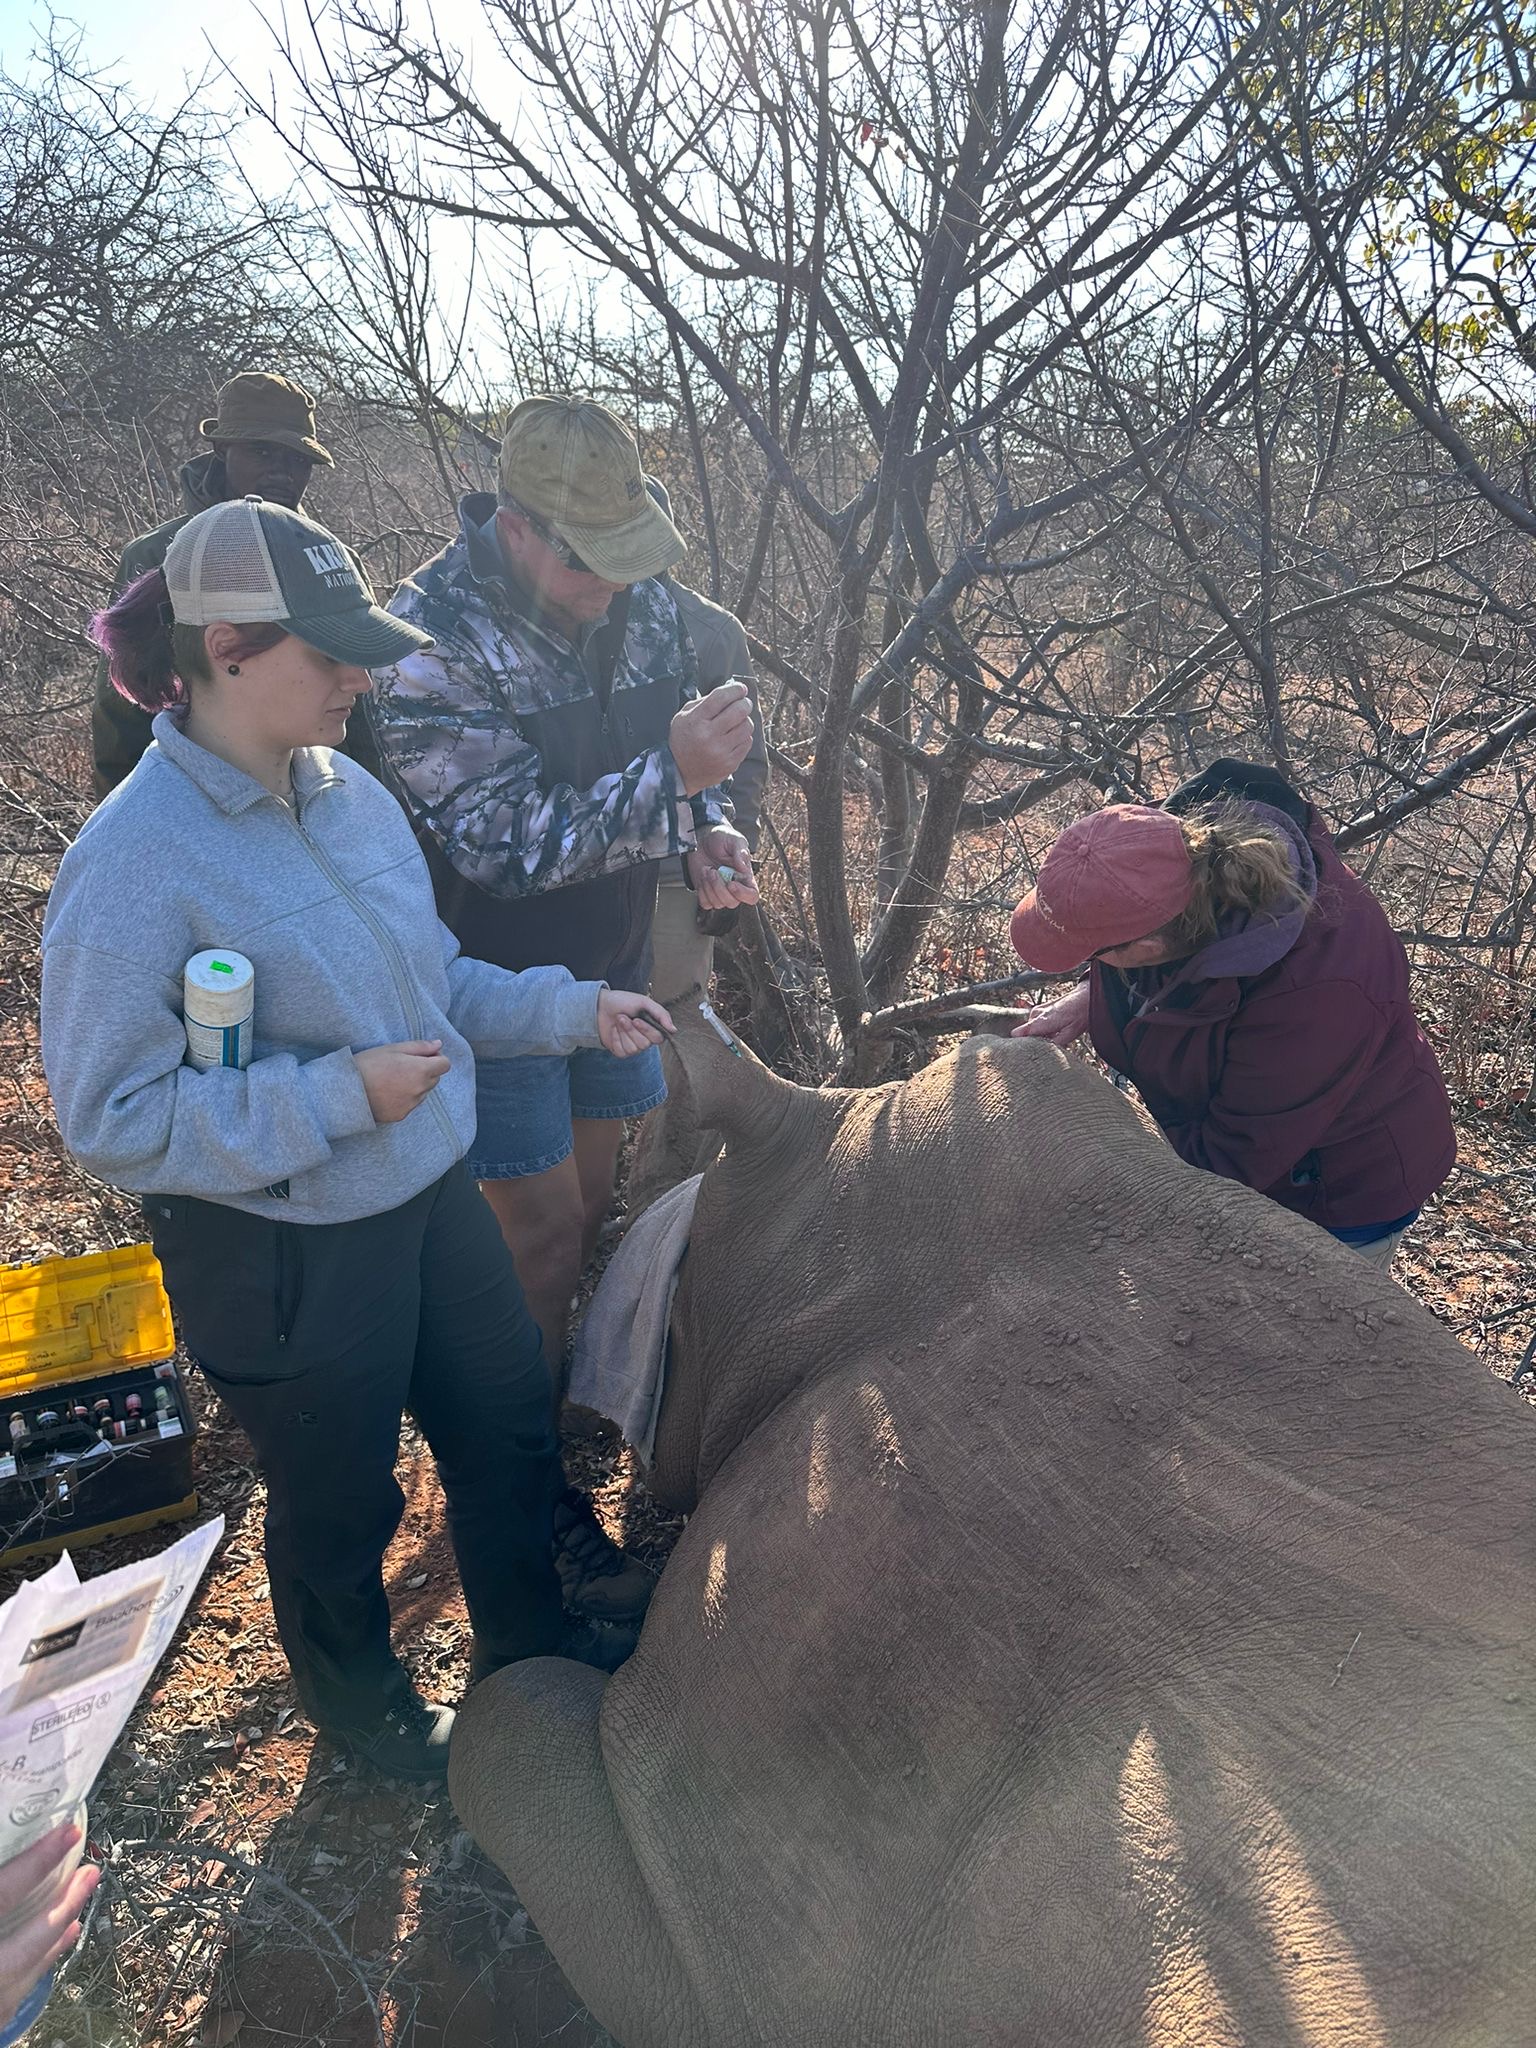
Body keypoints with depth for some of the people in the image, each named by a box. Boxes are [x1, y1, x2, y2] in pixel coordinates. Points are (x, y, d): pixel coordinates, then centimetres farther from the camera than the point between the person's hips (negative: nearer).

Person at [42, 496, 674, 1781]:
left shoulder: (352, 795, -2)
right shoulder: (136, 859, -23)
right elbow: (114, 1118, -22)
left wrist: (573, 1009, -3)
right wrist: (341, 1095, -27)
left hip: (432, 1198, 7)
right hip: (280, 1261, -6)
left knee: (513, 1432, 22)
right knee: (339, 1503, 18)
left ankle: (532, 1655, 52)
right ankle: (366, 1711, 51)